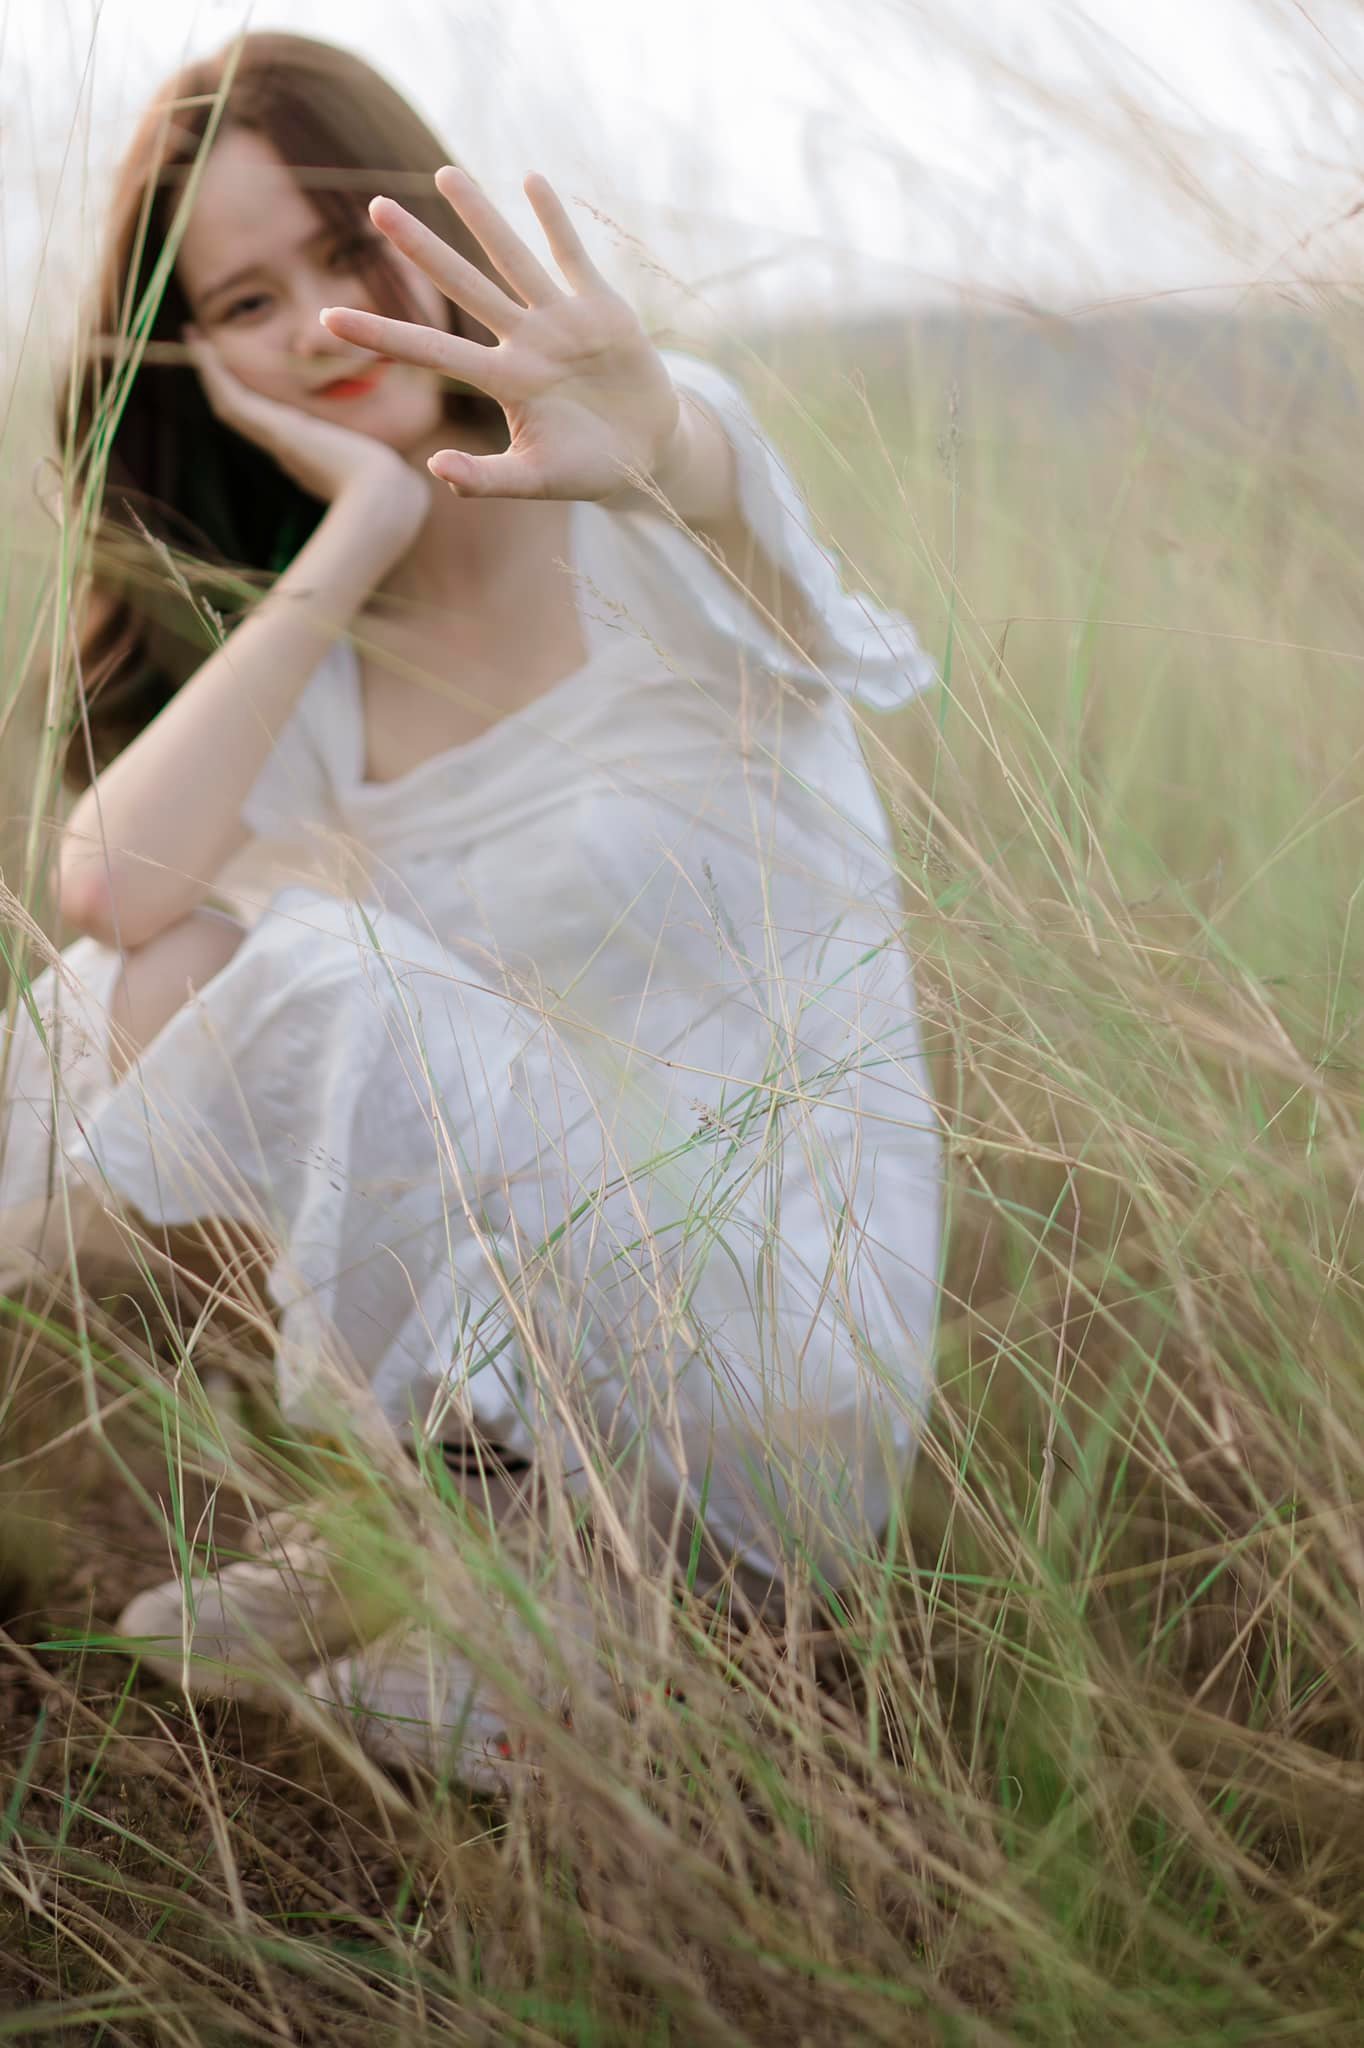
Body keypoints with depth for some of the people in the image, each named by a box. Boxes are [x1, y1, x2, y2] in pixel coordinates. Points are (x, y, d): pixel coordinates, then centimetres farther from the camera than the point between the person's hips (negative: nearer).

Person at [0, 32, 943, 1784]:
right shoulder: (302, 663, 5)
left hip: (795, 1355, -4)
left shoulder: (645, 517, -6)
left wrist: (655, 445, -59)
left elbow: (712, 470, -35)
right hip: (556, 1324, 5)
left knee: (327, 981, -26)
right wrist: (350, 540, -18)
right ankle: (384, 1549, -4)